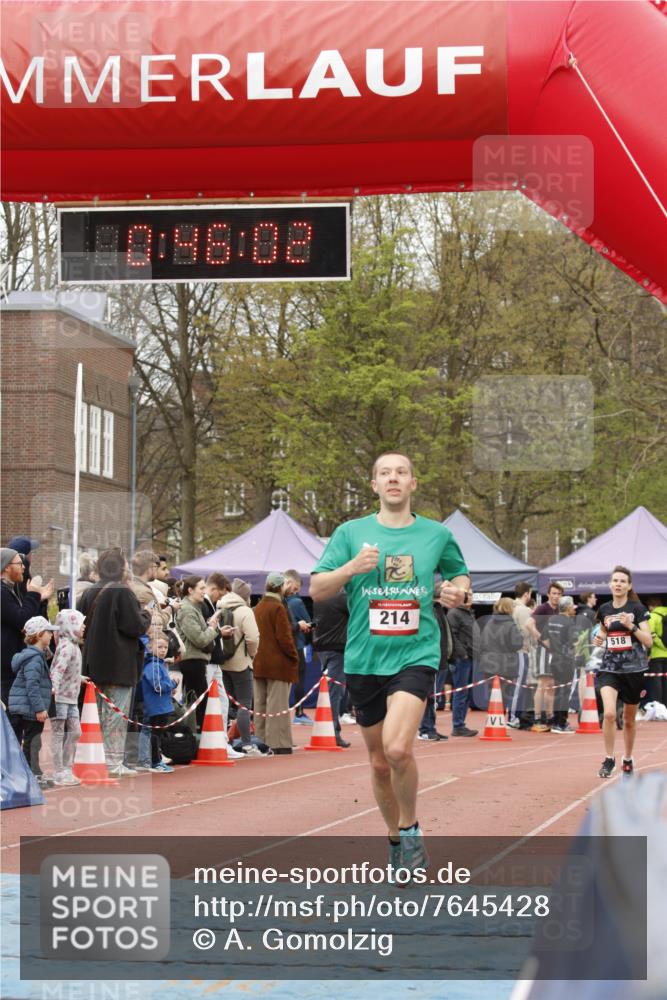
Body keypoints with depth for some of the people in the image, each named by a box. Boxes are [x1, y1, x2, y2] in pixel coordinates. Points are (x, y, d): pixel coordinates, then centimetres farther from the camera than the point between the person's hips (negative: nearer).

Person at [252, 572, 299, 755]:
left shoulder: (258, 608, 11)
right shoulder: (278, 608, -13)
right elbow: (284, 637, -17)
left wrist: (256, 655, 16)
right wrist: (294, 657, -6)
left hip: (259, 663, 8)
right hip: (278, 664, -8)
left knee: (260, 704, 11)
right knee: (277, 704, -6)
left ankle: (261, 741, 14)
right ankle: (278, 744, -7)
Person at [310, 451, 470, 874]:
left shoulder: (437, 534, 6)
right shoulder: (351, 533, 4)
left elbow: (460, 573, 23)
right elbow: (317, 590, 1)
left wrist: (458, 592, 0)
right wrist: (351, 568, -17)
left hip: (416, 654, -2)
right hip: (364, 661, 2)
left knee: (398, 748, -23)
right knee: (379, 762, 10)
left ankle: (411, 829, 0)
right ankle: (396, 838, 31)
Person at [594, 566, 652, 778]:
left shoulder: (637, 609, -5)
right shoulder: (604, 610, 5)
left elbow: (649, 642, -8)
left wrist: (631, 625, -21)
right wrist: (599, 639, 1)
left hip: (634, 669, -1)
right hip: (610, 667, 1)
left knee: (629, 719, 11)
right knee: (609, 713, -19)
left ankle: (628, 759, 31)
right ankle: (609, 759, -5)